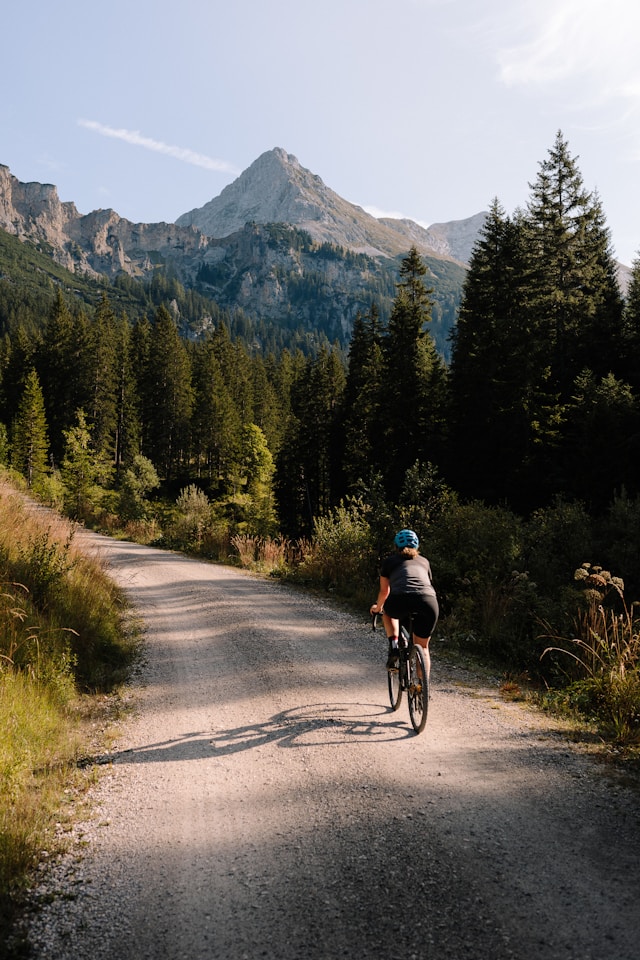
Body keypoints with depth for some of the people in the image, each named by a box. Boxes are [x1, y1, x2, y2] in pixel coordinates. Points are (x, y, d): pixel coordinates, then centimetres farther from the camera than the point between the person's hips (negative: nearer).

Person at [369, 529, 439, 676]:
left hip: (400, 601, -2)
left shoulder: (389, 561, 27)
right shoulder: (424, 561, 33)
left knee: (388, 611, 35)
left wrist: (377, 607, 56)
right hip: (428, 602, 2)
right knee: (422, 647, 23)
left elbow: (384, 591, 36)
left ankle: (393, 646, 16)